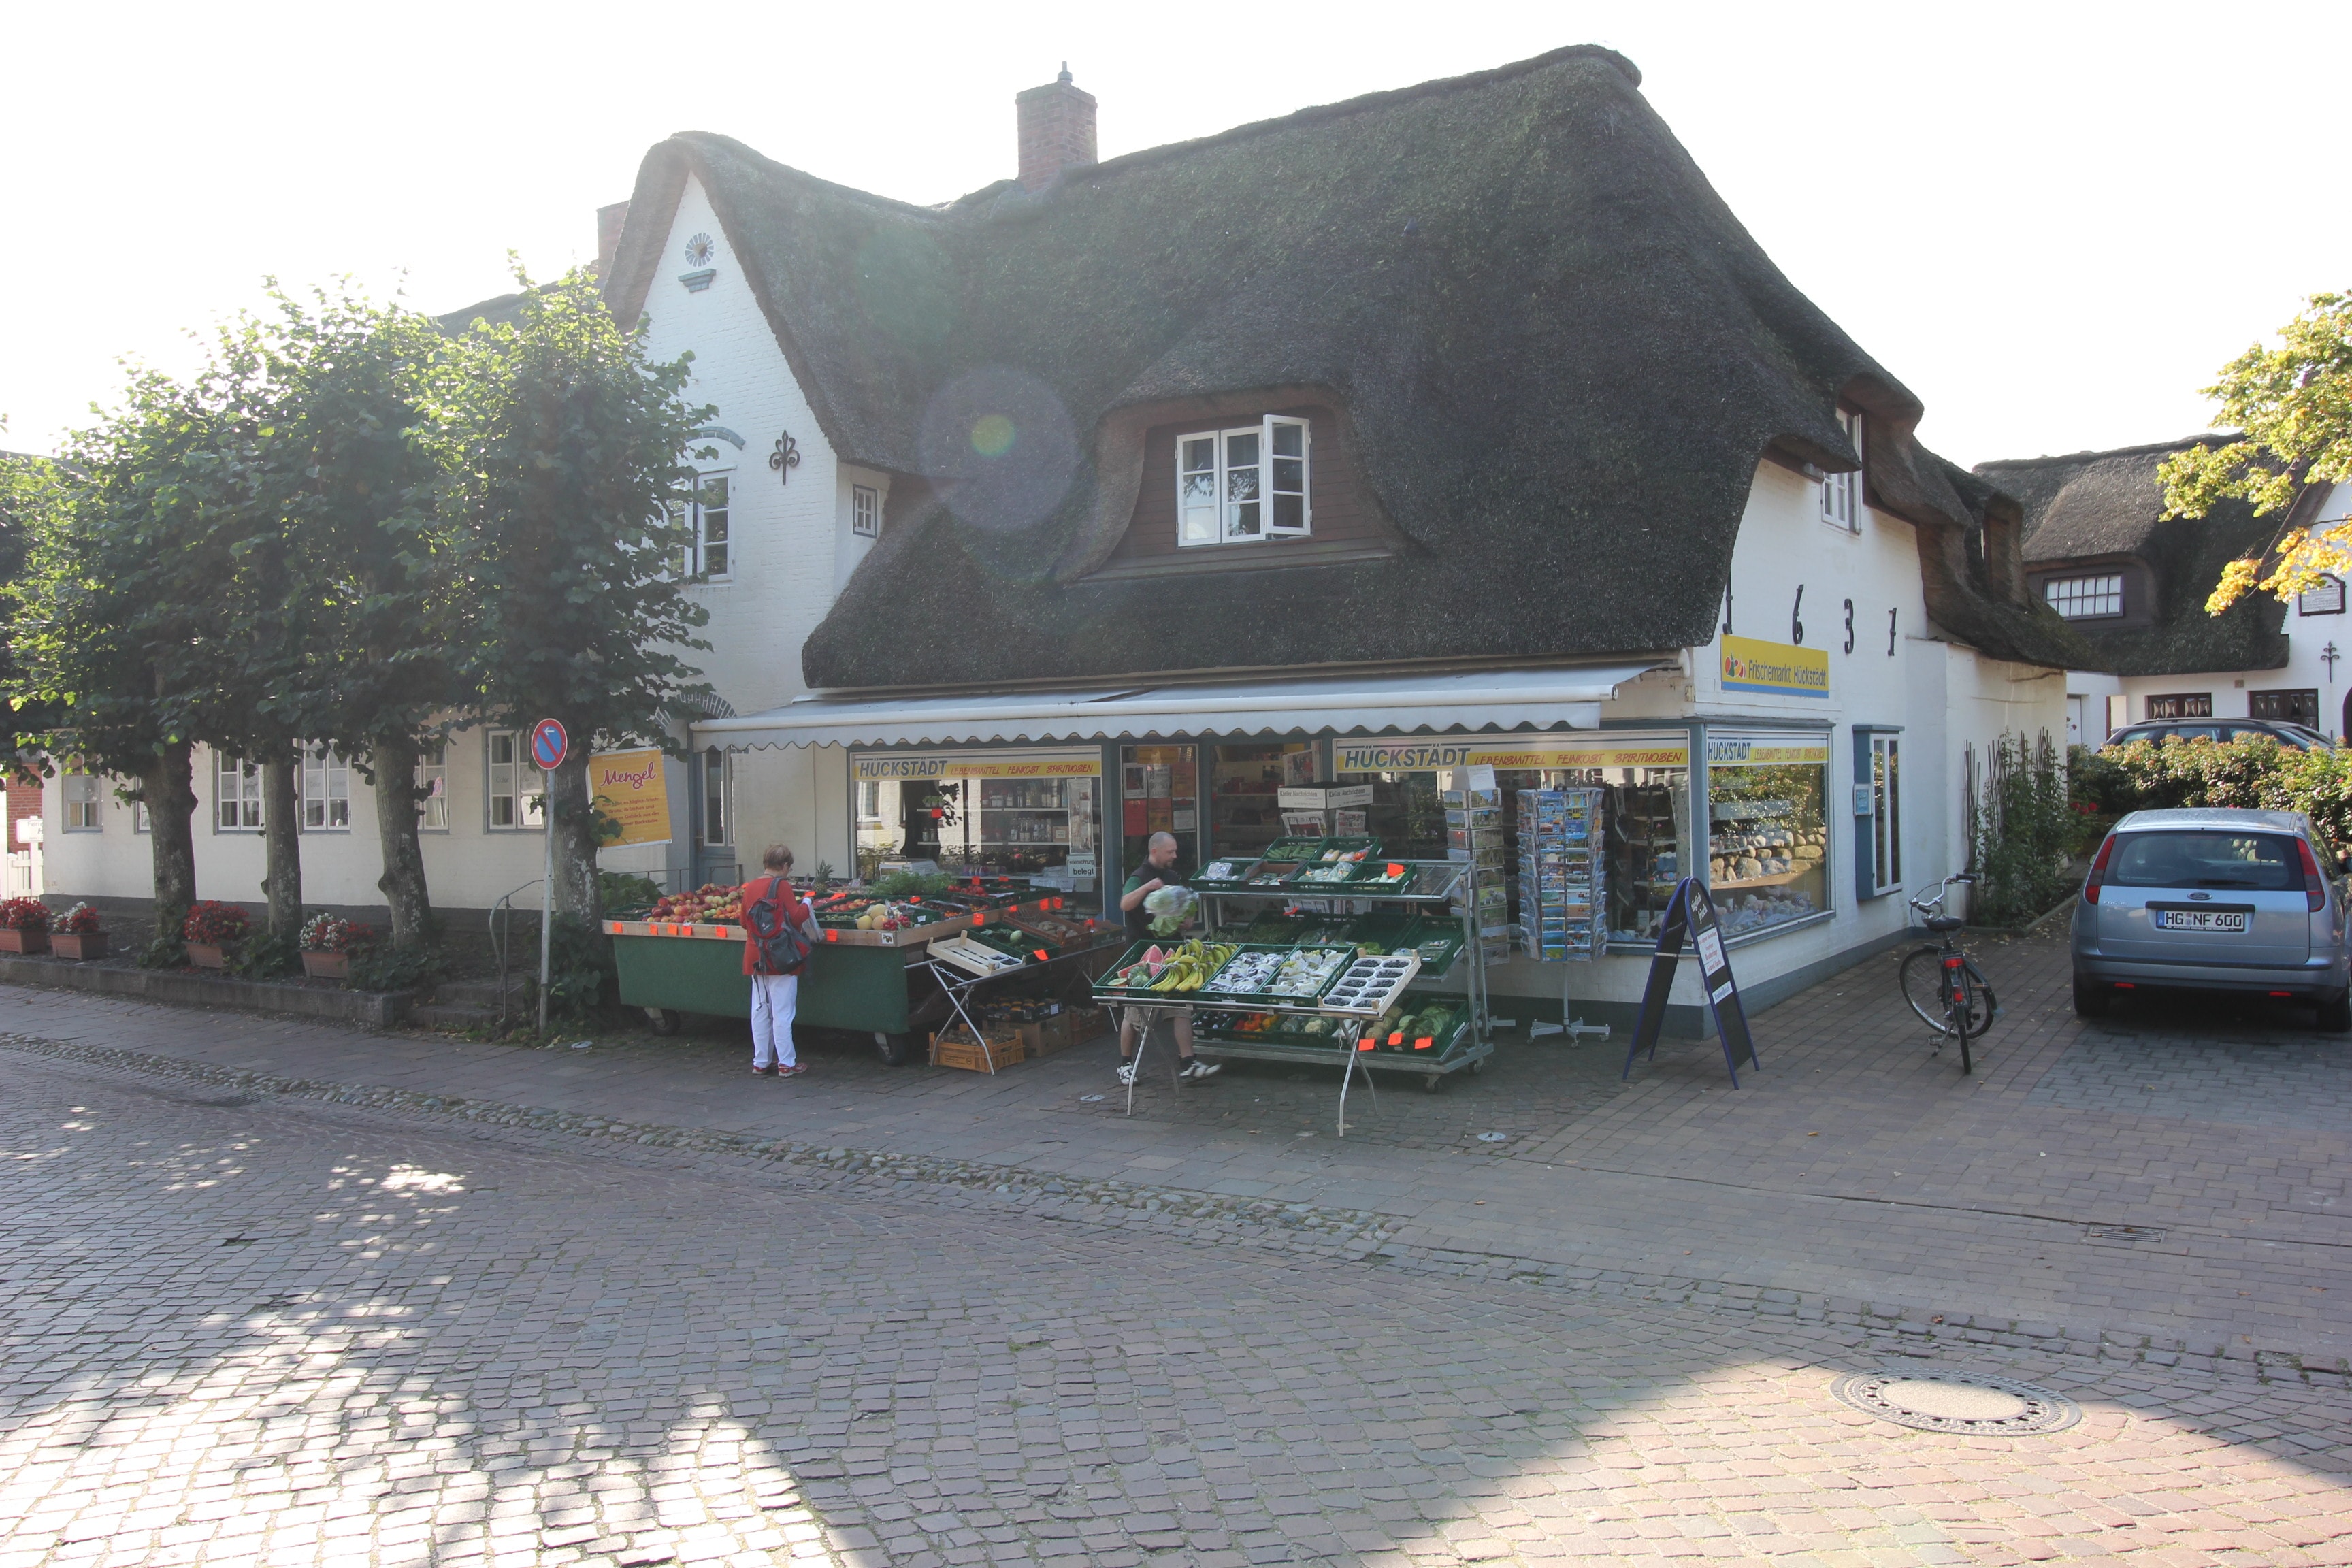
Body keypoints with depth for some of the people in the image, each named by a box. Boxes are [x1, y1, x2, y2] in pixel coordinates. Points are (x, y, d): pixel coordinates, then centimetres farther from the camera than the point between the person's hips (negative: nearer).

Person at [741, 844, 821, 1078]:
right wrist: (806, 905, 0)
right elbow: (795, 917, -18)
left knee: (760, 1011, 12)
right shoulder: (782, 886, -11)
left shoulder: (750, 888, 8)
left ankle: (761, 1062, 18)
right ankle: (786, 1064, 3)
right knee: (782, 1012, -1)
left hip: (755, 957, 7)